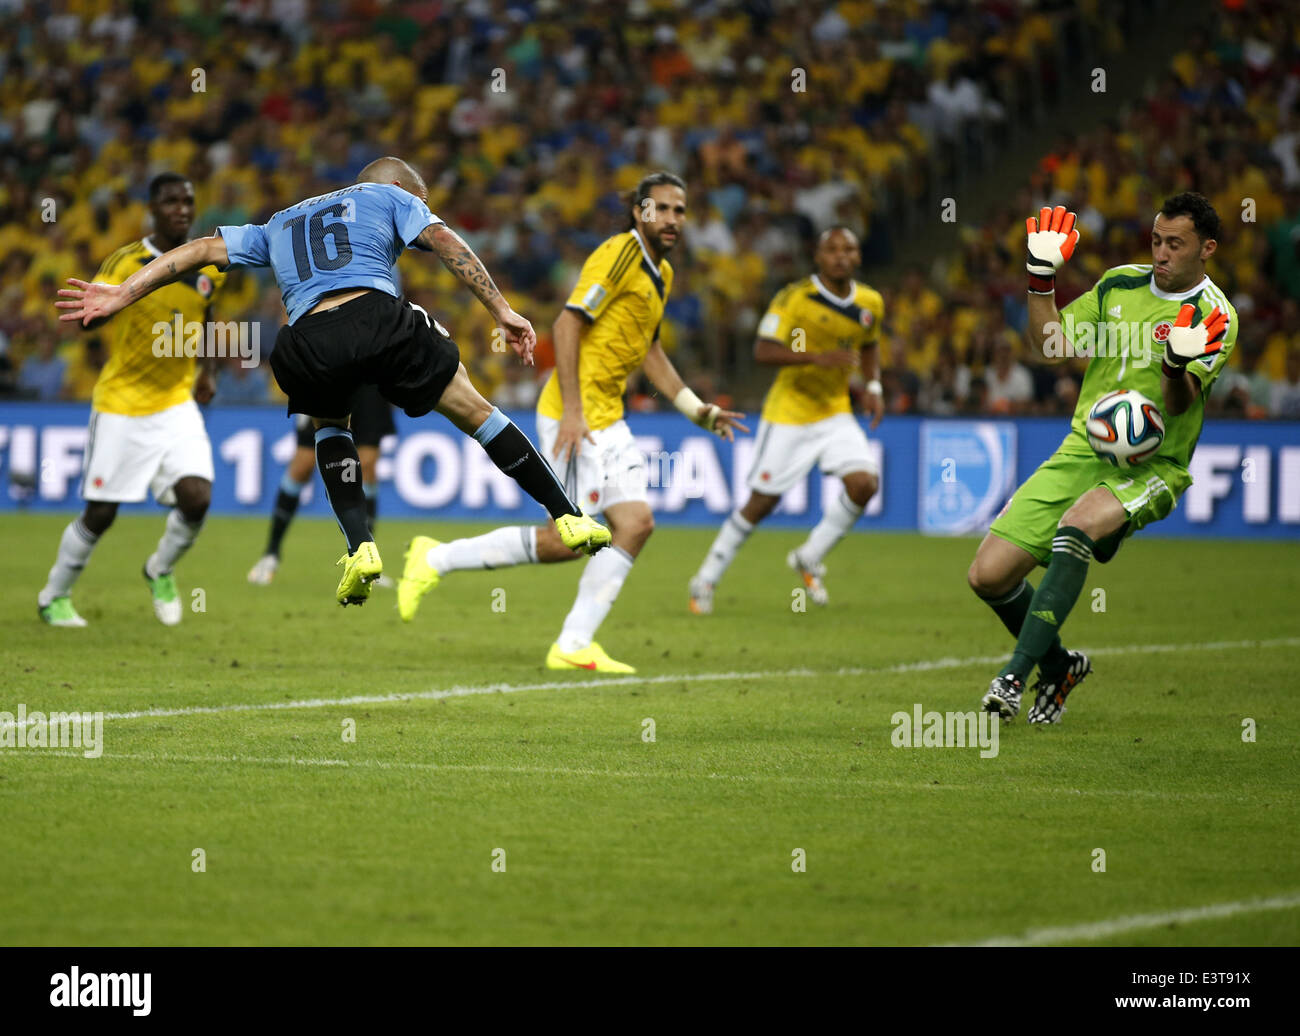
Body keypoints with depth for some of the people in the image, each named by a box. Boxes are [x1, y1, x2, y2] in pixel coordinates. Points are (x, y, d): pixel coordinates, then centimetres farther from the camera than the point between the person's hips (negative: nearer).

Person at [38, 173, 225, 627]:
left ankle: (161, 570, 14)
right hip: (121, 406, -4)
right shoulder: (126, 261, -12)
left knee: (197, 497, -16)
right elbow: (87, 318, -24)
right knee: (100, 514, 1)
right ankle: (53, 597, 24)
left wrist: (208, 370, 9)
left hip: (177, 403, 4)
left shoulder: (207, 267, 2)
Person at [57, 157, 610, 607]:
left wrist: (124, 293, 29)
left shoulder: (280, 225, 38)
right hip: (379, 316, -3)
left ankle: (360, 548, 15)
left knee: (328, 422, 33)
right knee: (474, 410, 14)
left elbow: (201, 249, 32)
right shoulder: (390, 197, 28)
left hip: (309, 342, 3)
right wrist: (501, 311, 5)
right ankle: (568, 518, 15)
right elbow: (444, 241, 11)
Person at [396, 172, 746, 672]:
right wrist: (572, 410, -23)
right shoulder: (620, 253, -13)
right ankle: (437, 559, 4)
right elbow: (568, 323, -18)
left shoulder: (662, 274, 16)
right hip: (575, 418, -9)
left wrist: (700, 412, 20)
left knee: (636, 523, -2)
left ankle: (573, 647, 1)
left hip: (607, 419, 9)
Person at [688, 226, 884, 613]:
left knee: (864, 483, -16)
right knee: (762, 502, -3)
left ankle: (810, 558, 5)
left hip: (835, 412, 5)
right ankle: (707, 578, 15)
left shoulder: (870, 303, 3)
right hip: (789, 412, -5)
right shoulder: (795, 298, -15)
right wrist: (816, 358, -34)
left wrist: (873, 386, 5)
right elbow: (763, 350, -22)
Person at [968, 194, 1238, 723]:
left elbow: (1178, 404, -19)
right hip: (1081, 453, 6)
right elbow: (1048, 340, 12)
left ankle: (1017, 672, -37)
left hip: (1151, 466, -6)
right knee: (989, 575, -5)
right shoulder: (1120, 283, 9)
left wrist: (1179, 365, -40)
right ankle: (1058, 667, 22)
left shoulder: (1214, 318, -8)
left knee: (1076, 525, -38)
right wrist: (1041, 277, -1)